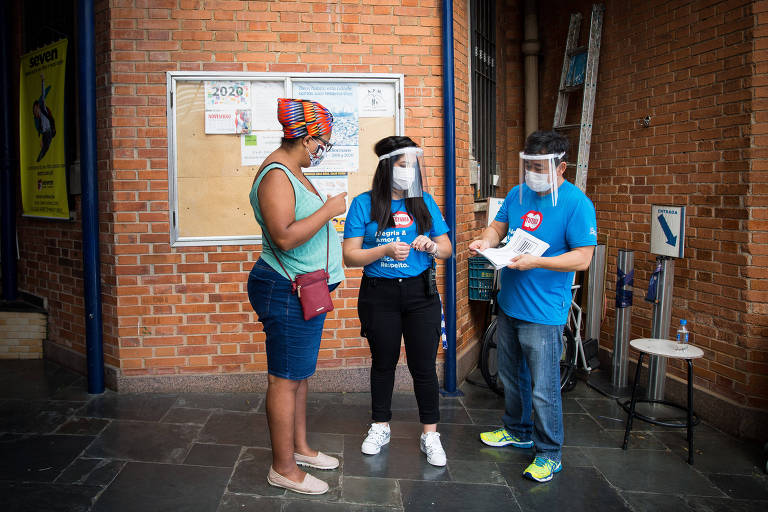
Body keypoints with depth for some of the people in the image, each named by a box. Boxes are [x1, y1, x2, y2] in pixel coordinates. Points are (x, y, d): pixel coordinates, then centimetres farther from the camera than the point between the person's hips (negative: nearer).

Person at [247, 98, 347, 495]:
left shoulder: (291, 171, 14)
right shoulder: (276, 175, -19)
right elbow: (284, 236, -28)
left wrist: (326, 209, 14)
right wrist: (328, 210, -20)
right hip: (286, 292, -11)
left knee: (299, 373, 18)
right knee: (285, 379, -1)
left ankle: (299, 447, 33)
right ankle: (283, 469, 12)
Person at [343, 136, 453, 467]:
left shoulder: (424, 202, 4)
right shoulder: (364, 204, -4)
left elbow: (447, 248, 10)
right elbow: (350, 256, -7)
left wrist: (432, 246, -13)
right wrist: (385, 250, -23)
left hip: (421, 293, 1)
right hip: (378, 295, -1)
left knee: (424, 365, 4)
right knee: (383, 363, 13)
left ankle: (430, 435, 19)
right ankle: (380, 427, 32)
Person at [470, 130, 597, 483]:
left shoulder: (577, 203, -13)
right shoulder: (518, 194, 6)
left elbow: (582, 258, -16)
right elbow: (499, 226, 14)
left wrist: (536, 262, -27)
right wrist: (485, 241, -9)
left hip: (543, 312, -7)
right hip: (509, 304, 7)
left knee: (543, 388, -1)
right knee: (511, 377, 21)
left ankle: (549, 453, 17)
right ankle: (517, 431, 41)